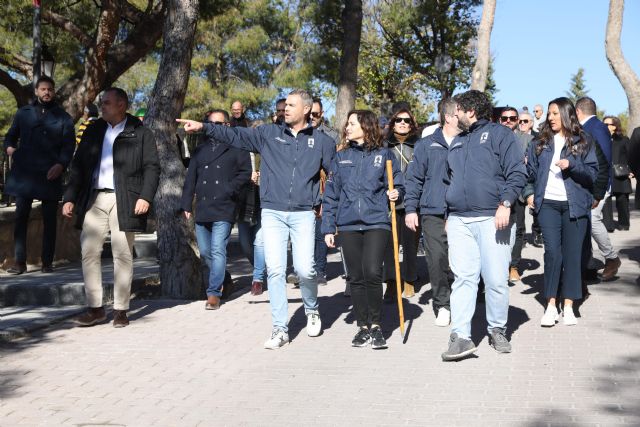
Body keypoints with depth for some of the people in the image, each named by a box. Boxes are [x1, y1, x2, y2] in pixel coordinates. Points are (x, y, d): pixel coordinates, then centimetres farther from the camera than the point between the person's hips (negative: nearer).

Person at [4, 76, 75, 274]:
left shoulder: (63, 117, 9)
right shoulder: (23, 113, 14)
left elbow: (69, 145, 3)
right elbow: (10, 137, 19)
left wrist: (61, 164, -15)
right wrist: (9, 147, -5)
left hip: (50, 175, -1)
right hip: (24, 174, 1)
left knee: (49, 220, 3)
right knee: (21, 218, 0)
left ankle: (47, 262, 9)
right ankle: (20, 262, 4)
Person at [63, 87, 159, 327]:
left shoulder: (140, 134, 3)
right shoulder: (93, 132, 16)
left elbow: (152, 168, -2)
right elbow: (78, 166, 16)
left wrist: (145, 197, -14)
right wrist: (70, 198, 8)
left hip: (123, 201, -4)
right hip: (94, 200, 4)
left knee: (123, 255, -1)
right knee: (89, 253, 0)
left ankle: (121, 310, 7)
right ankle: (95, 308, 9)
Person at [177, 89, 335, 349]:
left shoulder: (321, 141, 8)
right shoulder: (269, 134, 8)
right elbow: (237, 136, 0)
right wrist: (204, 127, -10)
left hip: (303, 214, -1)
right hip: (272, 212, 1)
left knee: (304, 269, -9)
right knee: (275, 269, -3)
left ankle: (312, 310, 22)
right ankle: (280, 328, 6)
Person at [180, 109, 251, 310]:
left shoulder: (236, 148, 3)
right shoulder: (201, 150, 19)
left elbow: (245, 172, -1)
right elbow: (190, 178, 16)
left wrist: (230, 189, -12)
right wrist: (186, 204, 9)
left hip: (223, 209, -6)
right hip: (202, 209, 6)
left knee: (218, 251, -11)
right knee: (205, 252, 10)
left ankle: (214, 293, -8)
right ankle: (219, 280, 31)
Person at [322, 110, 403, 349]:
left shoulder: (384, 155, 5)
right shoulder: (341, 158, 11)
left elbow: (397, 185, 11)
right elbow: (331, 196, 12)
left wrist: (395, 193, -12)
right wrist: (328, 228, 7)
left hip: (377, 222, -3)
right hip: (348, 225, 3)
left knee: (372, 272, -16)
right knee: (356, 278, 6)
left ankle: (375, 325, 1)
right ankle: (363, 327, 17)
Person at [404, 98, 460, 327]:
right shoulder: (427, 145, 6)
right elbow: (414, 178, 6)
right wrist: (411, 208, 0)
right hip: (433, 214, -1)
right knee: (437, 260, -4)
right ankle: (442, 305, 9)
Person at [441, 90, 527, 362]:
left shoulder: (498, 134, 3)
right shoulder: (456, 142, 22)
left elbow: (517, 173, -4)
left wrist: (505, 203, -16)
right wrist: (448, 215, 20)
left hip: (492, 219, -5)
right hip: (459, 221, 5)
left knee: (497, 280, -1)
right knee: (463, 278, -3)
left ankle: (498, 331, 16)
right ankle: (460, 336, -5)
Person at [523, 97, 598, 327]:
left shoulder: (583, 141, 4)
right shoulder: (541, 142, 11)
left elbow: (593, 173, -1)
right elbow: (530, 169, 15)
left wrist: (571, 165, -15)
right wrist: (529, 192, 0)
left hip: (575, 205, -1)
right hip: (548, 204, 1)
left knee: (572, 254, 2)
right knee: (552, 253, -8)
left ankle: (568, 307, 9)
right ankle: (551, 306, -1)